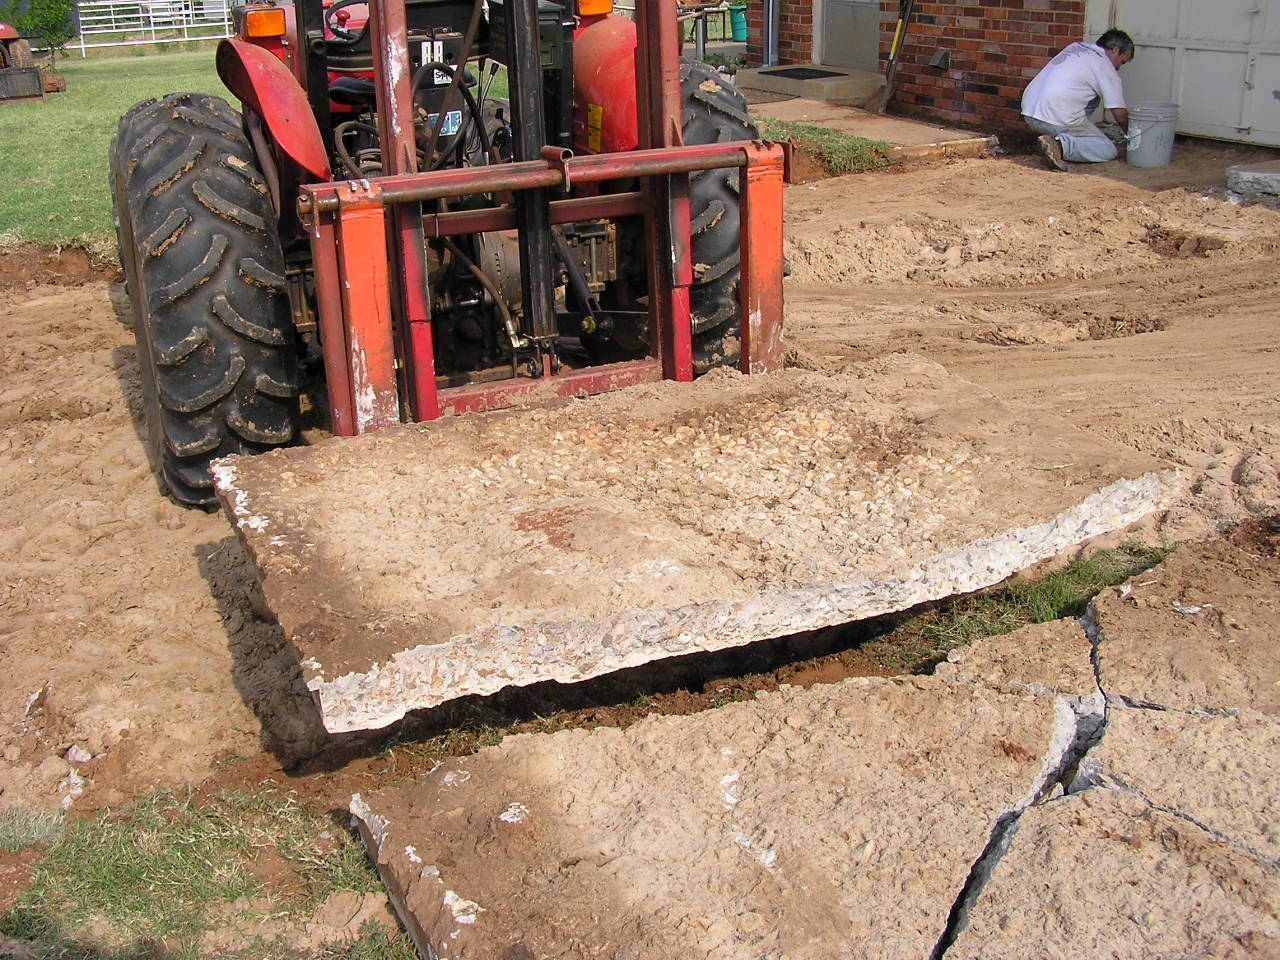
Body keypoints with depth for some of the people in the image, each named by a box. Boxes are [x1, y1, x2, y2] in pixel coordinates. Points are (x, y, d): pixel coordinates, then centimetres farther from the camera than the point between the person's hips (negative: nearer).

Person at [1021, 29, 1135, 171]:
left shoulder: (1076, 47, 21)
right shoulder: (1106, 68, 0)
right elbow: (1120, 115, 0)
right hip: (1056, 119, -8)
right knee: (1109, 151, 0)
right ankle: (1061, 145, -18)